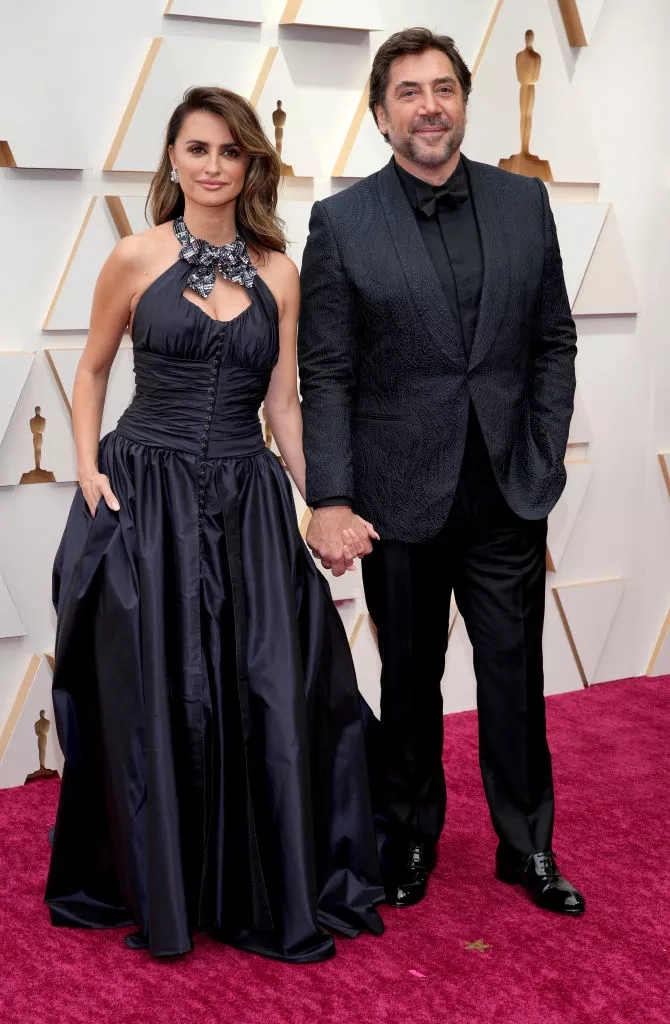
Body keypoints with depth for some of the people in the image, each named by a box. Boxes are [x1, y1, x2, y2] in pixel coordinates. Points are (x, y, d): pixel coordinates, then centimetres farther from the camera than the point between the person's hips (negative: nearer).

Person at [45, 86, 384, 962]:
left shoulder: (278, 273, 6)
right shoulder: (136, 259, 0)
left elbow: (283, 404, 8)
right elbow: (92, 371, 9)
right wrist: (89, 471, -3)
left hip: (248, 503, 2)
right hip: (147, 495, -2)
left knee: (275, 698, 0)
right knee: (155, 701, 4)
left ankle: (277, 897, 18)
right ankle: (160, 894, 24)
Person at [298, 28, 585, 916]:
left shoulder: (524, 202, 4)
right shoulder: (341, 223, -4)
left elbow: (554, 342, 7)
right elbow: (326, 374, -6)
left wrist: (545, 460, 0)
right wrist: (329, 499, -12)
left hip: (510, 496, 2)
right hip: (402, 498, -1)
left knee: (516, 678, 10)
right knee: (409, 682, 14)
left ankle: (528, 845, 29)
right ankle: (410, 839, 33)